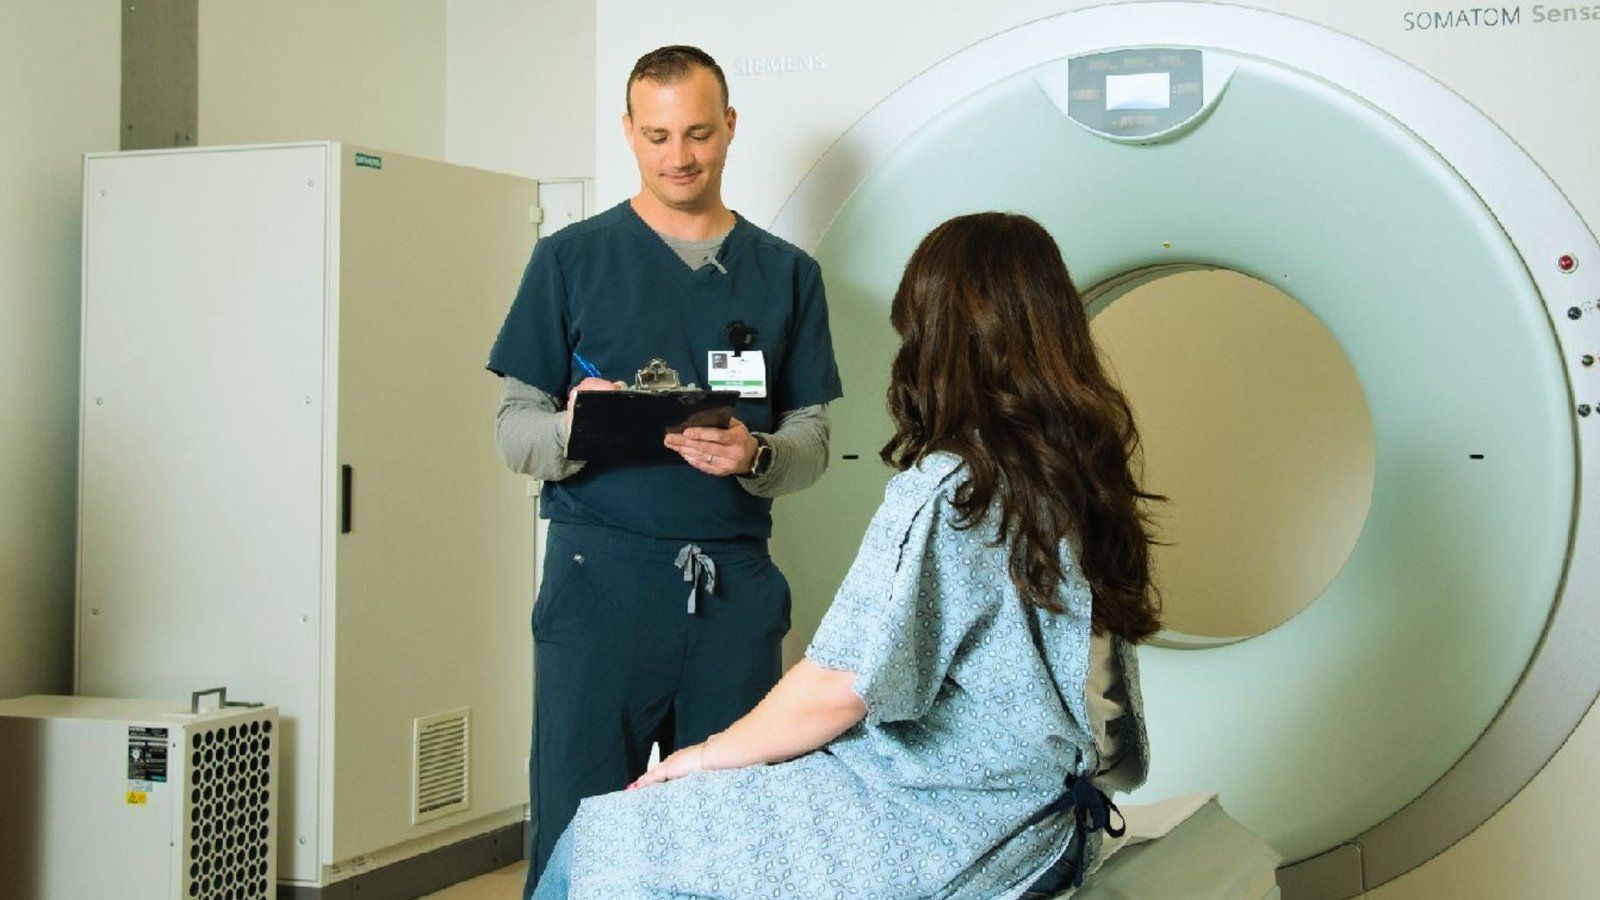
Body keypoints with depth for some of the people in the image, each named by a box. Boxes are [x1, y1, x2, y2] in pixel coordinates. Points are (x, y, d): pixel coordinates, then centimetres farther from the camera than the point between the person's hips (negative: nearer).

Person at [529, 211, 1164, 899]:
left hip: (948, 838, -9)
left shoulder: (946, 492, -20)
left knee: (599, 841, -1)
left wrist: (707, 755, 0)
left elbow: (838, 690, -18)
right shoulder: (1089, 474, 4)